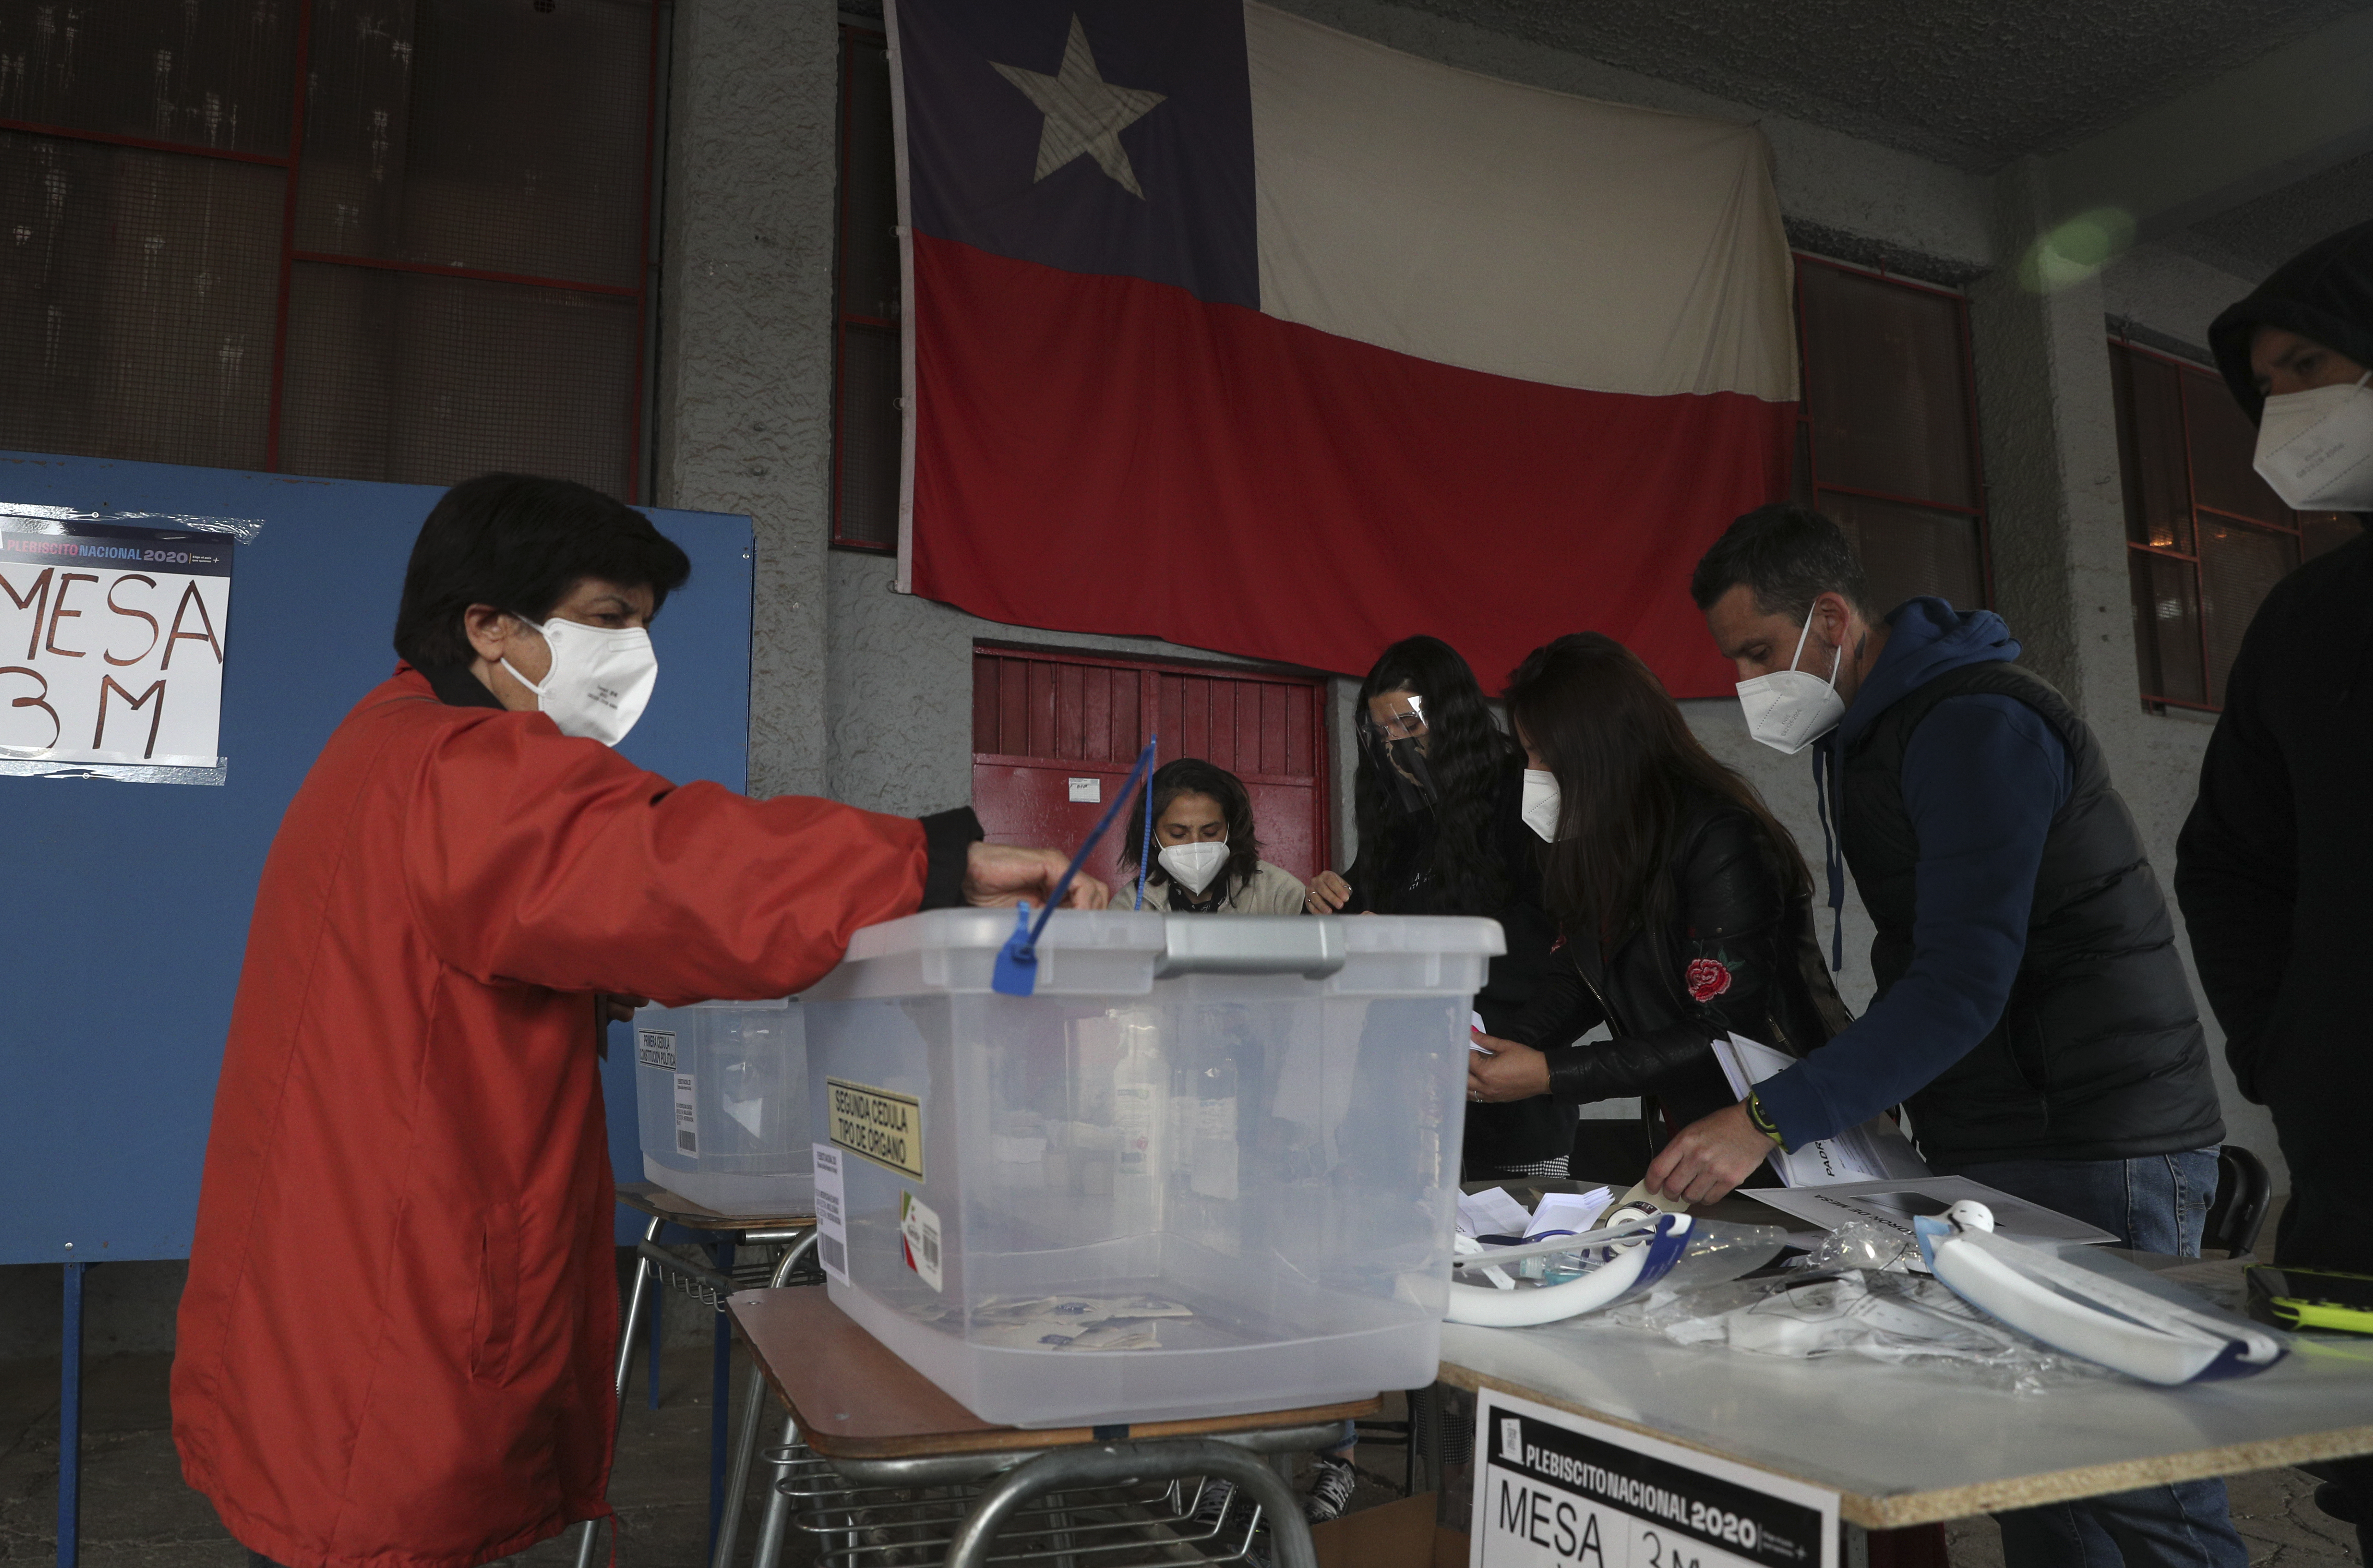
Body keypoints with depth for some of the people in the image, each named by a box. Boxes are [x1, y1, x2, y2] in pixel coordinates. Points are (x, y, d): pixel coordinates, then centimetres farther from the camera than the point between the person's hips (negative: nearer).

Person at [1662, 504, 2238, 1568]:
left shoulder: (1975, 724, -16)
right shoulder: (1866, 737, 14)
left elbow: (1964, 985, -25)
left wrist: (1767, 1121, -27)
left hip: (2095, 1157, -9)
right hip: (1986, 1153, 9)